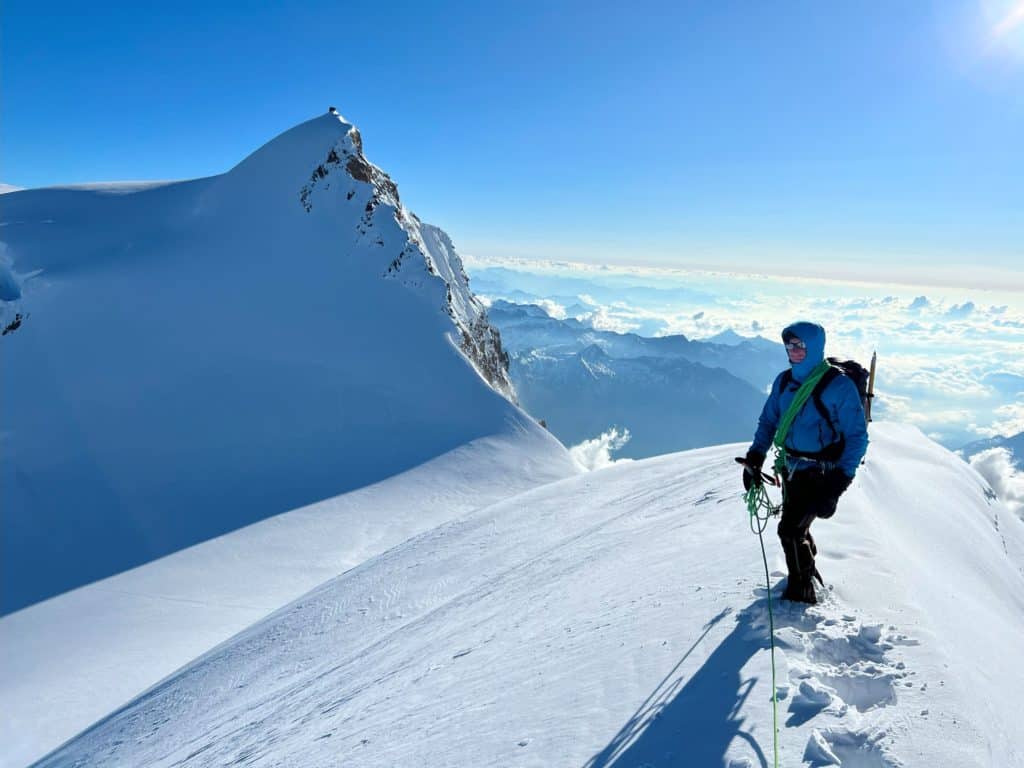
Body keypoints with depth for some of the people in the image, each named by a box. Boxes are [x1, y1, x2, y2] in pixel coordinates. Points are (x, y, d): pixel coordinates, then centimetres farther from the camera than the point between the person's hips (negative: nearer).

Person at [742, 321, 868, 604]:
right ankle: (808, 574, 46)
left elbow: (857, 437, -15)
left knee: (790, 530, -10)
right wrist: (755, 457, -2)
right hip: (791, 469, 6)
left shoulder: (839, 386, -17)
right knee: (796, 528, 19)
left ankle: (801, 593, 13)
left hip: (822, 474, -6)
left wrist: (839, 483, -23)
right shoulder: (784, 381, 1)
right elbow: (768, 421, 11)